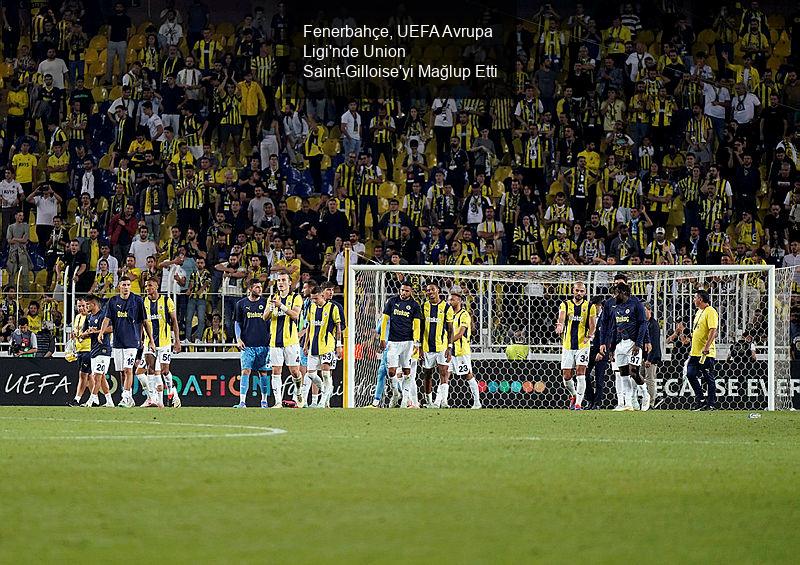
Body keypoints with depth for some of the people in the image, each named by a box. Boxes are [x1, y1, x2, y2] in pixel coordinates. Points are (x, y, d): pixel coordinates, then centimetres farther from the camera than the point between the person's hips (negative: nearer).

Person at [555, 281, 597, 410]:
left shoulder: (590, 307, 5)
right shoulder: (565, 305, 5)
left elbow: (592, 325, 1)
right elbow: (561, 318, -14)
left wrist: (589, 336, -19)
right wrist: (560, 326, -37)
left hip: (583, 345, -2)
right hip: (568, 345, 2)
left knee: (581, 373, -14)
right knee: (566, 376, 3)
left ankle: (578, 403, -11)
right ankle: (574, 395, 30)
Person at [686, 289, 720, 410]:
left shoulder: (710, 311, -12)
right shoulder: (699, 312, 19)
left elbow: (713, 330, -21)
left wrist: (707, 347, -27)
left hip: (706, 354, -9)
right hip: (695, 352, 9)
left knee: (708, 378, -3)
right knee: (690, 374, 4)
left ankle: (711, 403, 3)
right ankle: (700, 399, 13)